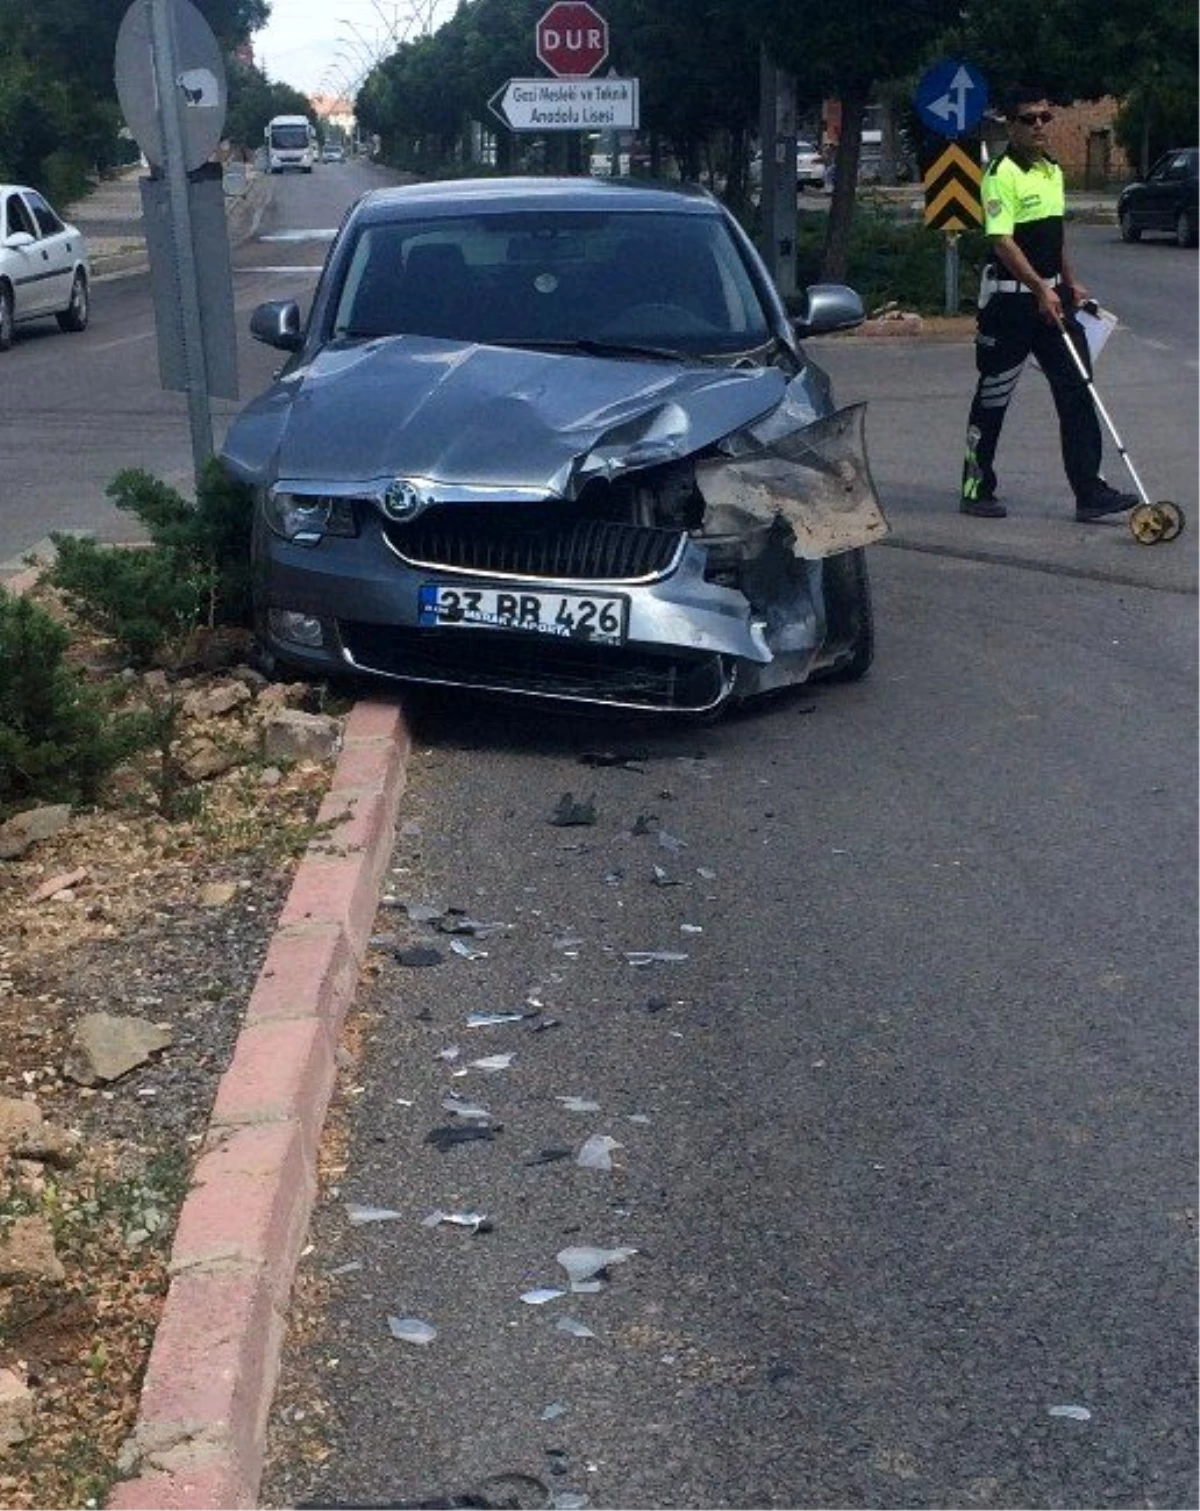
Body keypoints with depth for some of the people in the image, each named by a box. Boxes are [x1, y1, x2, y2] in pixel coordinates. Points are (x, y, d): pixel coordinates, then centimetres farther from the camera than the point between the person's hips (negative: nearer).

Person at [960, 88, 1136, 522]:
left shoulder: (1053, 171, 13)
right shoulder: (1001, 174, -13)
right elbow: (1002, 241, -21)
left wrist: (1070, 283, 19)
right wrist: (1041, 290, -27)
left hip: (1052, 295, 8)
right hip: (1009, 298, -8)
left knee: (1077, 392, 1)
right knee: (993, 399, 3)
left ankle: (1089, 491, 2)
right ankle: (976, 490, 15)